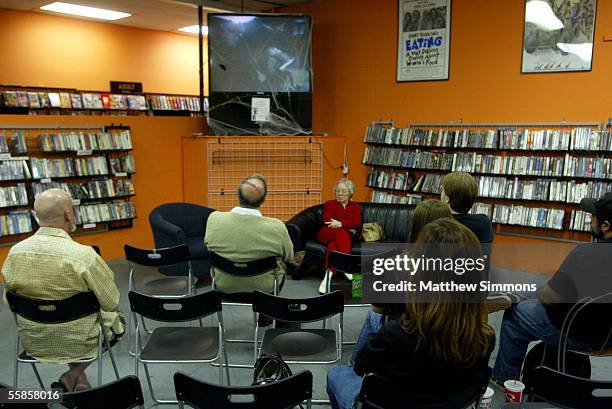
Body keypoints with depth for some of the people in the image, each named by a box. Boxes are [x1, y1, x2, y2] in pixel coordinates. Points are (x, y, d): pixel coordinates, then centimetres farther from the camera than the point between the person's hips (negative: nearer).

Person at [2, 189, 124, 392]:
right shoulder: (83, 255, -27)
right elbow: (112, 303, -16)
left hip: (32, 344, 5)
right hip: (78, 344, -5)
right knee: (116, 320, 25)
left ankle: (79, 381, 23)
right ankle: (75, 374, 13)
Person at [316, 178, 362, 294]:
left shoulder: (355, 206, 21)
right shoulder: (330, 204, 19)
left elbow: (357, 222, 0)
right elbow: (327, 220, -1)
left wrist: (341, 224, -19)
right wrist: (348, 226, -10)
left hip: (346, 237, 1)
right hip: (327, 234, 0)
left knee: (333, 245, -37)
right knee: (341, 232, -37)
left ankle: (327, 277, -52)